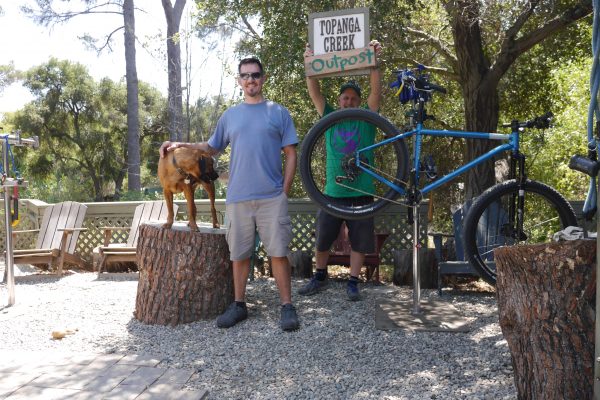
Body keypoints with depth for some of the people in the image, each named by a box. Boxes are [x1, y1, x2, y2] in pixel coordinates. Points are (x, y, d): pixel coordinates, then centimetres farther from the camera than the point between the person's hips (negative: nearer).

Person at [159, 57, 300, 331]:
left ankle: (287, 306, 6)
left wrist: (285, 190, -2)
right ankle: (239, 305, 20)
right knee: (239, 254, 8)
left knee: (278, 253, -3)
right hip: (237, 198, 3)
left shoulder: (278, 112, 7)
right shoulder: (230, 115, 15)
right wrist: (180, 145, 9)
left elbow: (291, 154, 5)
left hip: (272, 197, -2)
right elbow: (212, 148, 21)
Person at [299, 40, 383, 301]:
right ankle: (320, 278, 31)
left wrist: (374, 62, -20)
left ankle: (353, 283, 19)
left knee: (359, 242, 5)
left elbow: (376, 91, -9)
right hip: (332, 192, 1)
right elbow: (315, 94, -2)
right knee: (322, 240, 11)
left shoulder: (366, 120, 4)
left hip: (360, 192, -1)